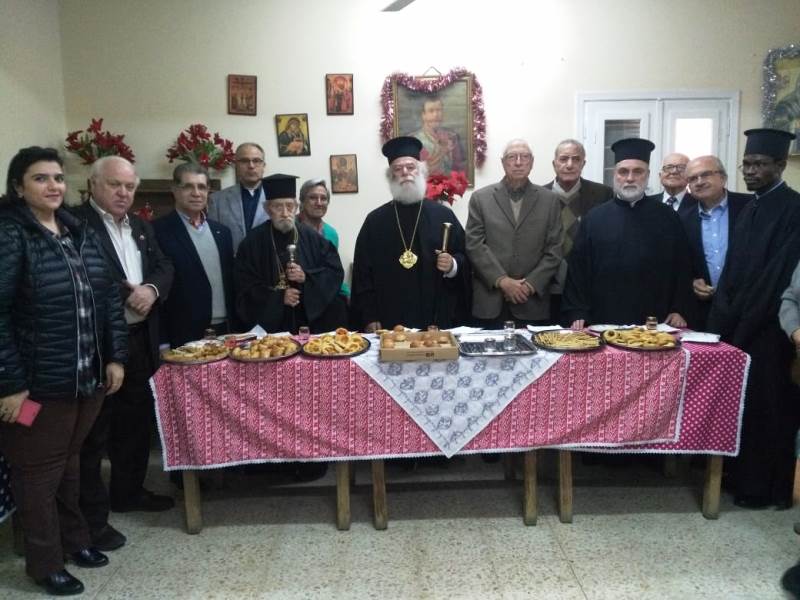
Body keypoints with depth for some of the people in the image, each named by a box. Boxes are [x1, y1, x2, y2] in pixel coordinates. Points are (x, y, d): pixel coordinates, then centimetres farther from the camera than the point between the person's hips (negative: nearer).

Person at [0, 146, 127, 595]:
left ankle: (75, 539, 38)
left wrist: (116, 356, 5)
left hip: (89, 376, 6)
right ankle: (46, 562, 27)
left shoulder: (81, 232, 7)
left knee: (70, 461, 21)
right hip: (38, 383, -5)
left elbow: (109, 296, 9)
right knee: (39, 469, 11)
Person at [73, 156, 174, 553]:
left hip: (139, 339, 8)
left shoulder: (140, 226, 14)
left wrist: (151, 290, -10)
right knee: (94, 430, 3)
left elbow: (164, 267, 10)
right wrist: (126, 294, -20)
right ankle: (91, 517, 16)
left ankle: (128, 491, 37)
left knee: (136, 420, 19)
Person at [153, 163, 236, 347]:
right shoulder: (159, 231, -7)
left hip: (225, 333, 5)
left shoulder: (222, 232, 11)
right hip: (184, 338, -5)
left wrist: (236, 331, 10)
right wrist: (163, 342, -12)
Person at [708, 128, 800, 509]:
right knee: (738, 404, 14)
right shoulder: (751, 207, 12)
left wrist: (738, 326, -14)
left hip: (767, 328, -7)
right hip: (739, 323, 8)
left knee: (765, 409, 3)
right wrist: (723, 318, 2)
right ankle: (740, 475, 28)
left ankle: (766, 489, 18)